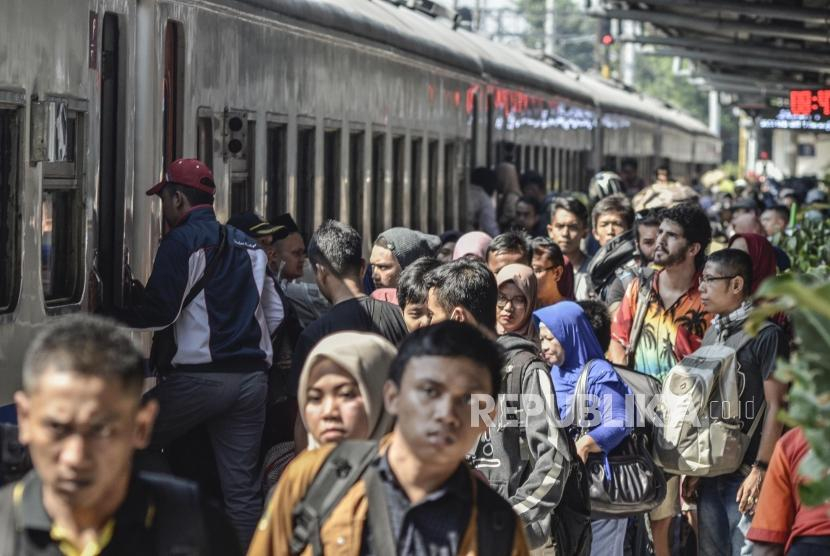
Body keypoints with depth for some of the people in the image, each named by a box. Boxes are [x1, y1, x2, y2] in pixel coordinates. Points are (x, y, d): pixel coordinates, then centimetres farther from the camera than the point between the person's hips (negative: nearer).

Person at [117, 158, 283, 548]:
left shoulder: (182, 242, -5)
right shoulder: (248, 245, 17)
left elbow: (159, 311, -11)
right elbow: (274, 313, 20)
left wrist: (117, 318, 3)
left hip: (200, 377, -6)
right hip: (252, 378, 6)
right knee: (242, 488, 6)